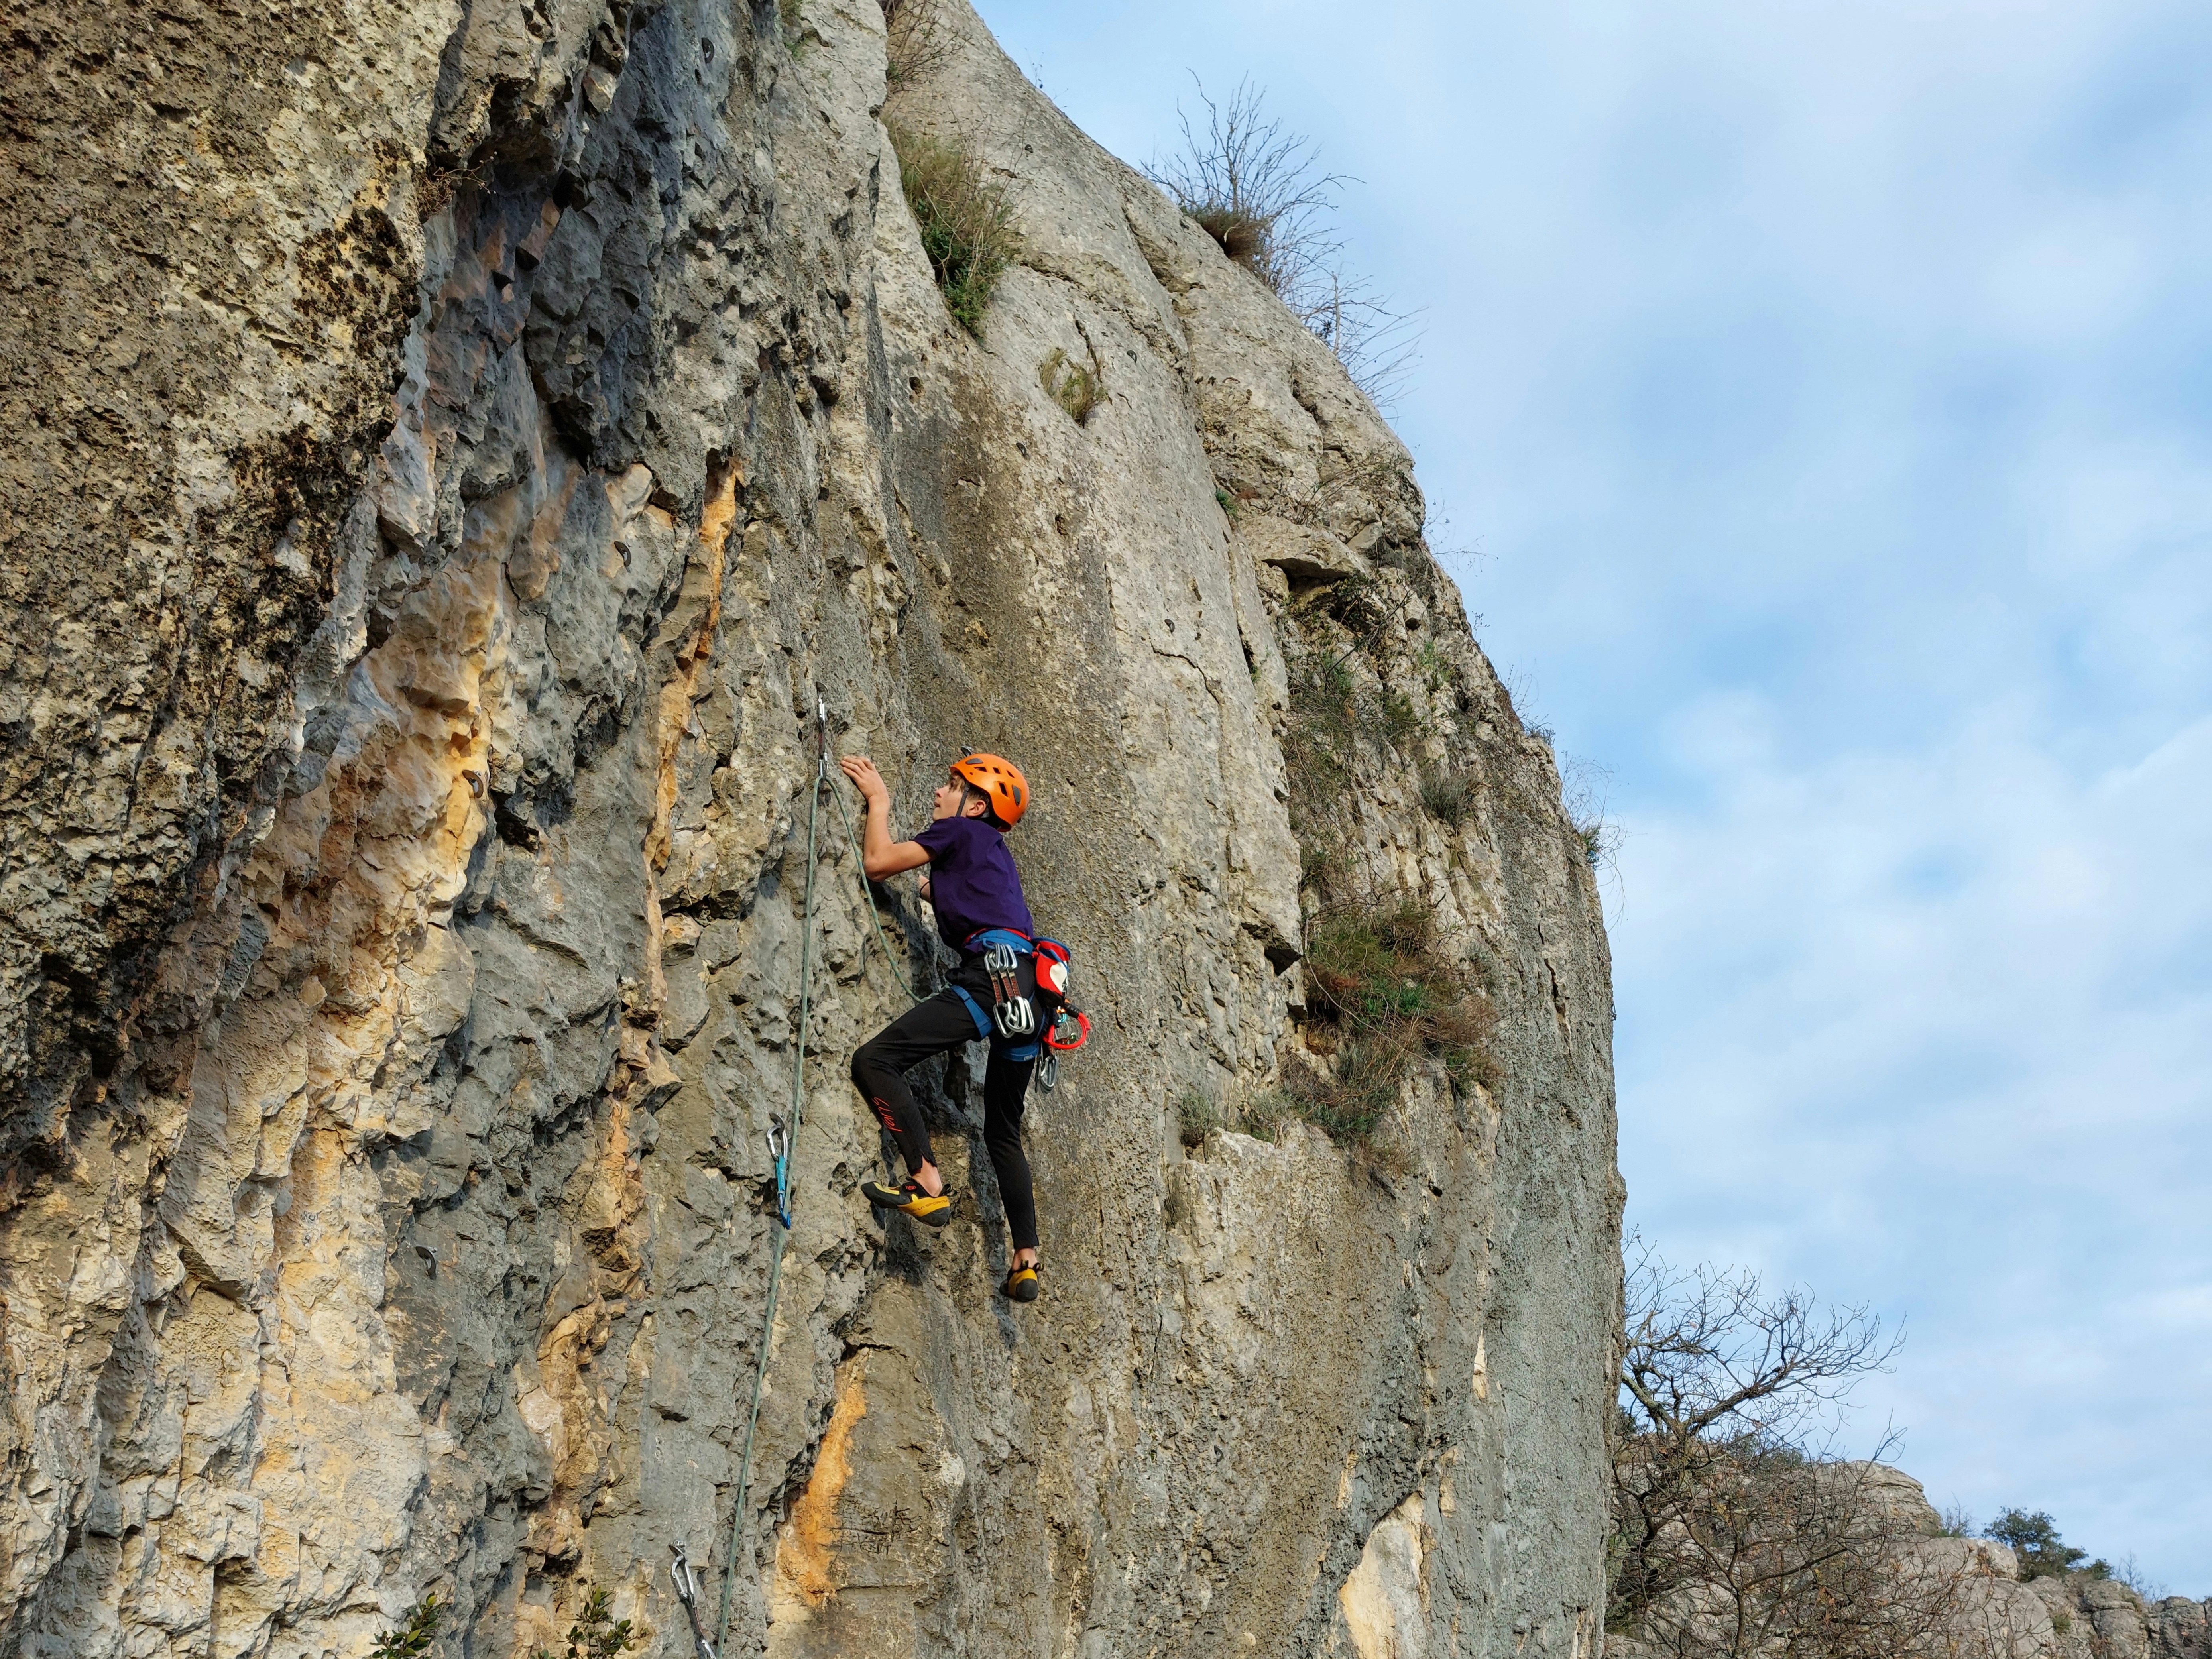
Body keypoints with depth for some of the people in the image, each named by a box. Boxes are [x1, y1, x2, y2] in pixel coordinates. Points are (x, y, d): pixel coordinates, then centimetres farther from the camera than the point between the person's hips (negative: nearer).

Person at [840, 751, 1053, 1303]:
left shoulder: (962, 830, 7)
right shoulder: (997, 856, 31)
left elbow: (877, 863, 6)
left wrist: (879, 800, 18)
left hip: (993, 977, -9)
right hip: (1031, 994, 9)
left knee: (876, 1060, -14)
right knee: (1004, 1133, 18)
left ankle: (928, 1183, -21)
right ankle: (1026, 1262, 17)